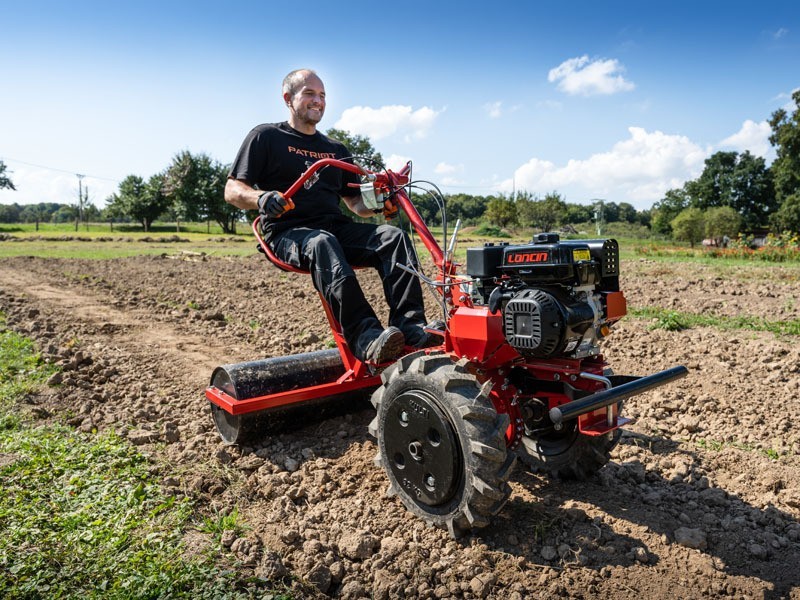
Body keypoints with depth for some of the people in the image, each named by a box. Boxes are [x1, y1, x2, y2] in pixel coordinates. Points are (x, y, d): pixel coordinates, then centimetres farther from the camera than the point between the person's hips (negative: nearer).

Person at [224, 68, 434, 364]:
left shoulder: (336, 149, 25)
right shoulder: (266, 137, 11)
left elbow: (356, 202, 24)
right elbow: (232, 190, 2)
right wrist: (261, 198, -21)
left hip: (336, 227, 5)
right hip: (287, 231, -5)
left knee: (394, 236, -21)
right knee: (322, 244, -40)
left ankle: (410, 328, -37)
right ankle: (366, 339, -51)